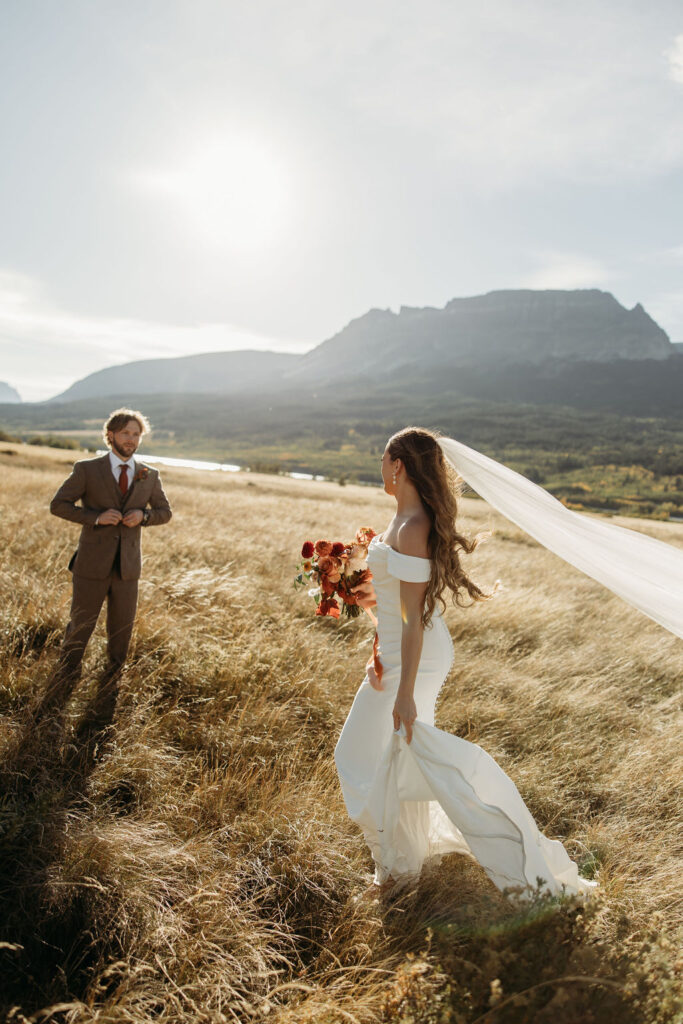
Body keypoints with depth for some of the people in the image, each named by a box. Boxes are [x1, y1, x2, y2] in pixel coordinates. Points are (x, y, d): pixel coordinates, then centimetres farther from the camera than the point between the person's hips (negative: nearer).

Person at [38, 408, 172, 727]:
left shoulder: (149, 476, 6)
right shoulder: (87, 469, -3)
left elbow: (165, 512, 15)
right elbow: (58, 504, -4)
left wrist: (143, 515, -7)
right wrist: (96, 517, -18)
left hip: (127, 569, 3)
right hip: (92, 568, -3)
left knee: (120, 640, 9)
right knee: (77, 633, 4)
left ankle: (104, 709, 25)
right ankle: (53, 702, 22)